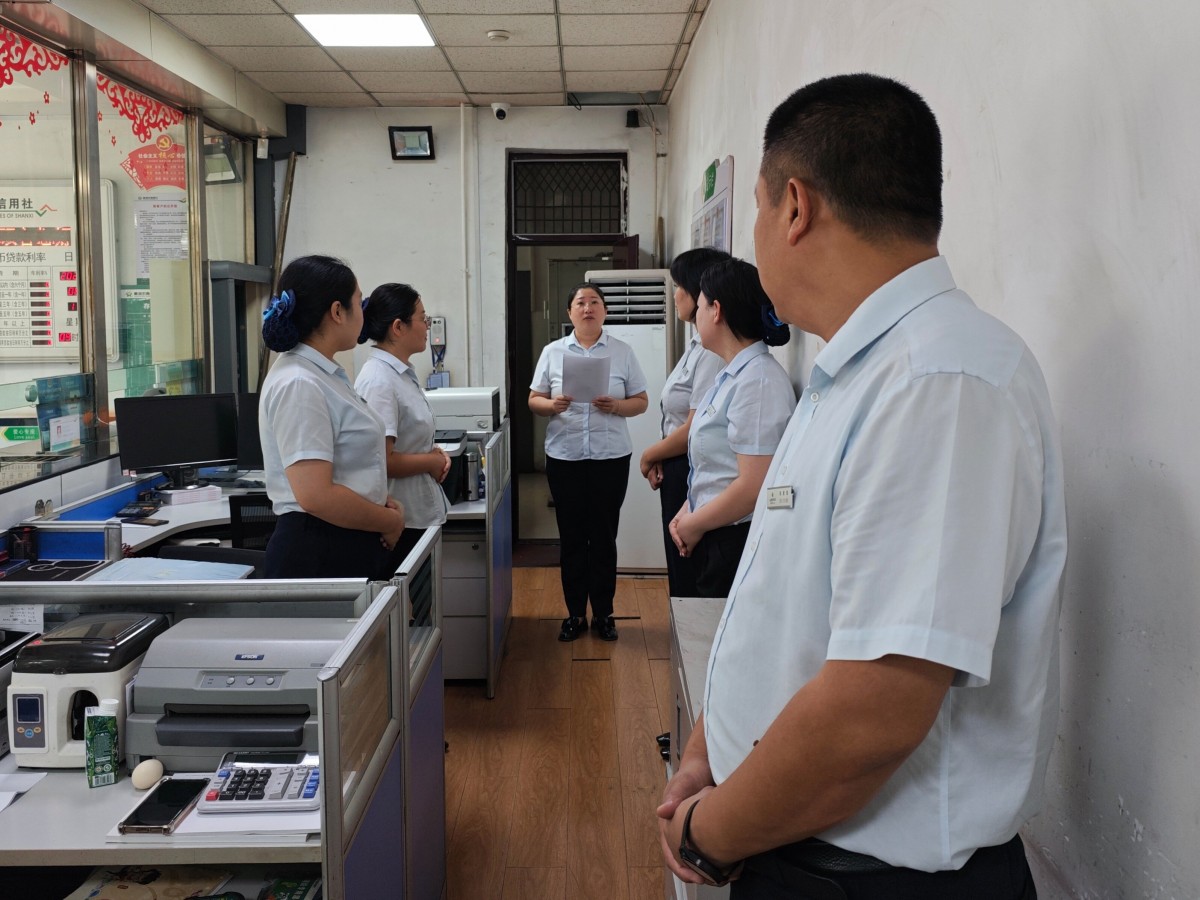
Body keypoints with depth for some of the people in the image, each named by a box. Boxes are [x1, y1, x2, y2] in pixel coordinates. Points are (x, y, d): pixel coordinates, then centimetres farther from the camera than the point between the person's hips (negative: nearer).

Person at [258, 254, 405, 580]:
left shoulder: (325, 373, 11)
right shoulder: (299, 385, -18)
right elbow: (316, 496, -25)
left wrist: (381, 501, 5)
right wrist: (390, 521, -12)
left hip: (353, 548, 9)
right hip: (319, 553, -9)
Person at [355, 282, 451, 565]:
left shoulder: (403, 372, 9)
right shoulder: (379, 381, -21)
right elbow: (381, 460, -26)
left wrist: (434, 451, 3)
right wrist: (432, 462, -12)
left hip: (421, 514, 10)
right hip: (401, 522, -10)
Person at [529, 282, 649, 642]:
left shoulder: (622, 352, 3)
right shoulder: (553, 352, 5)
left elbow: (641, 402, 4)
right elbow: (534, 400, 7)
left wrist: (616, 406, -16)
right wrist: (552, 405, -15)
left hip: (611, 457, -1)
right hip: (564, 457, 1)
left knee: (604, 536, 5)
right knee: (571, 537, 6)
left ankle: (603, 614, 18)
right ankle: (575, 614, 18)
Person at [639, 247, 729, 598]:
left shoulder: (713, 351, -21)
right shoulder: (699, 343, 11)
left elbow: (695, 430, -22)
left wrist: (650, 455, -7)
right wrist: (660, 457, -2)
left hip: (693, 474, -10)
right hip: (678, 471, 10)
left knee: (690, 581, 2)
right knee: (680, 572, 19)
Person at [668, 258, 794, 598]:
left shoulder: (758, 380, -20)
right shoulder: (732, 374, 10)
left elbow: (754, 486, -24)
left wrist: (694, 524, -11)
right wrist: (687, 512, 4)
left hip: (739, 542, -9)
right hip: (715, 539, 9)